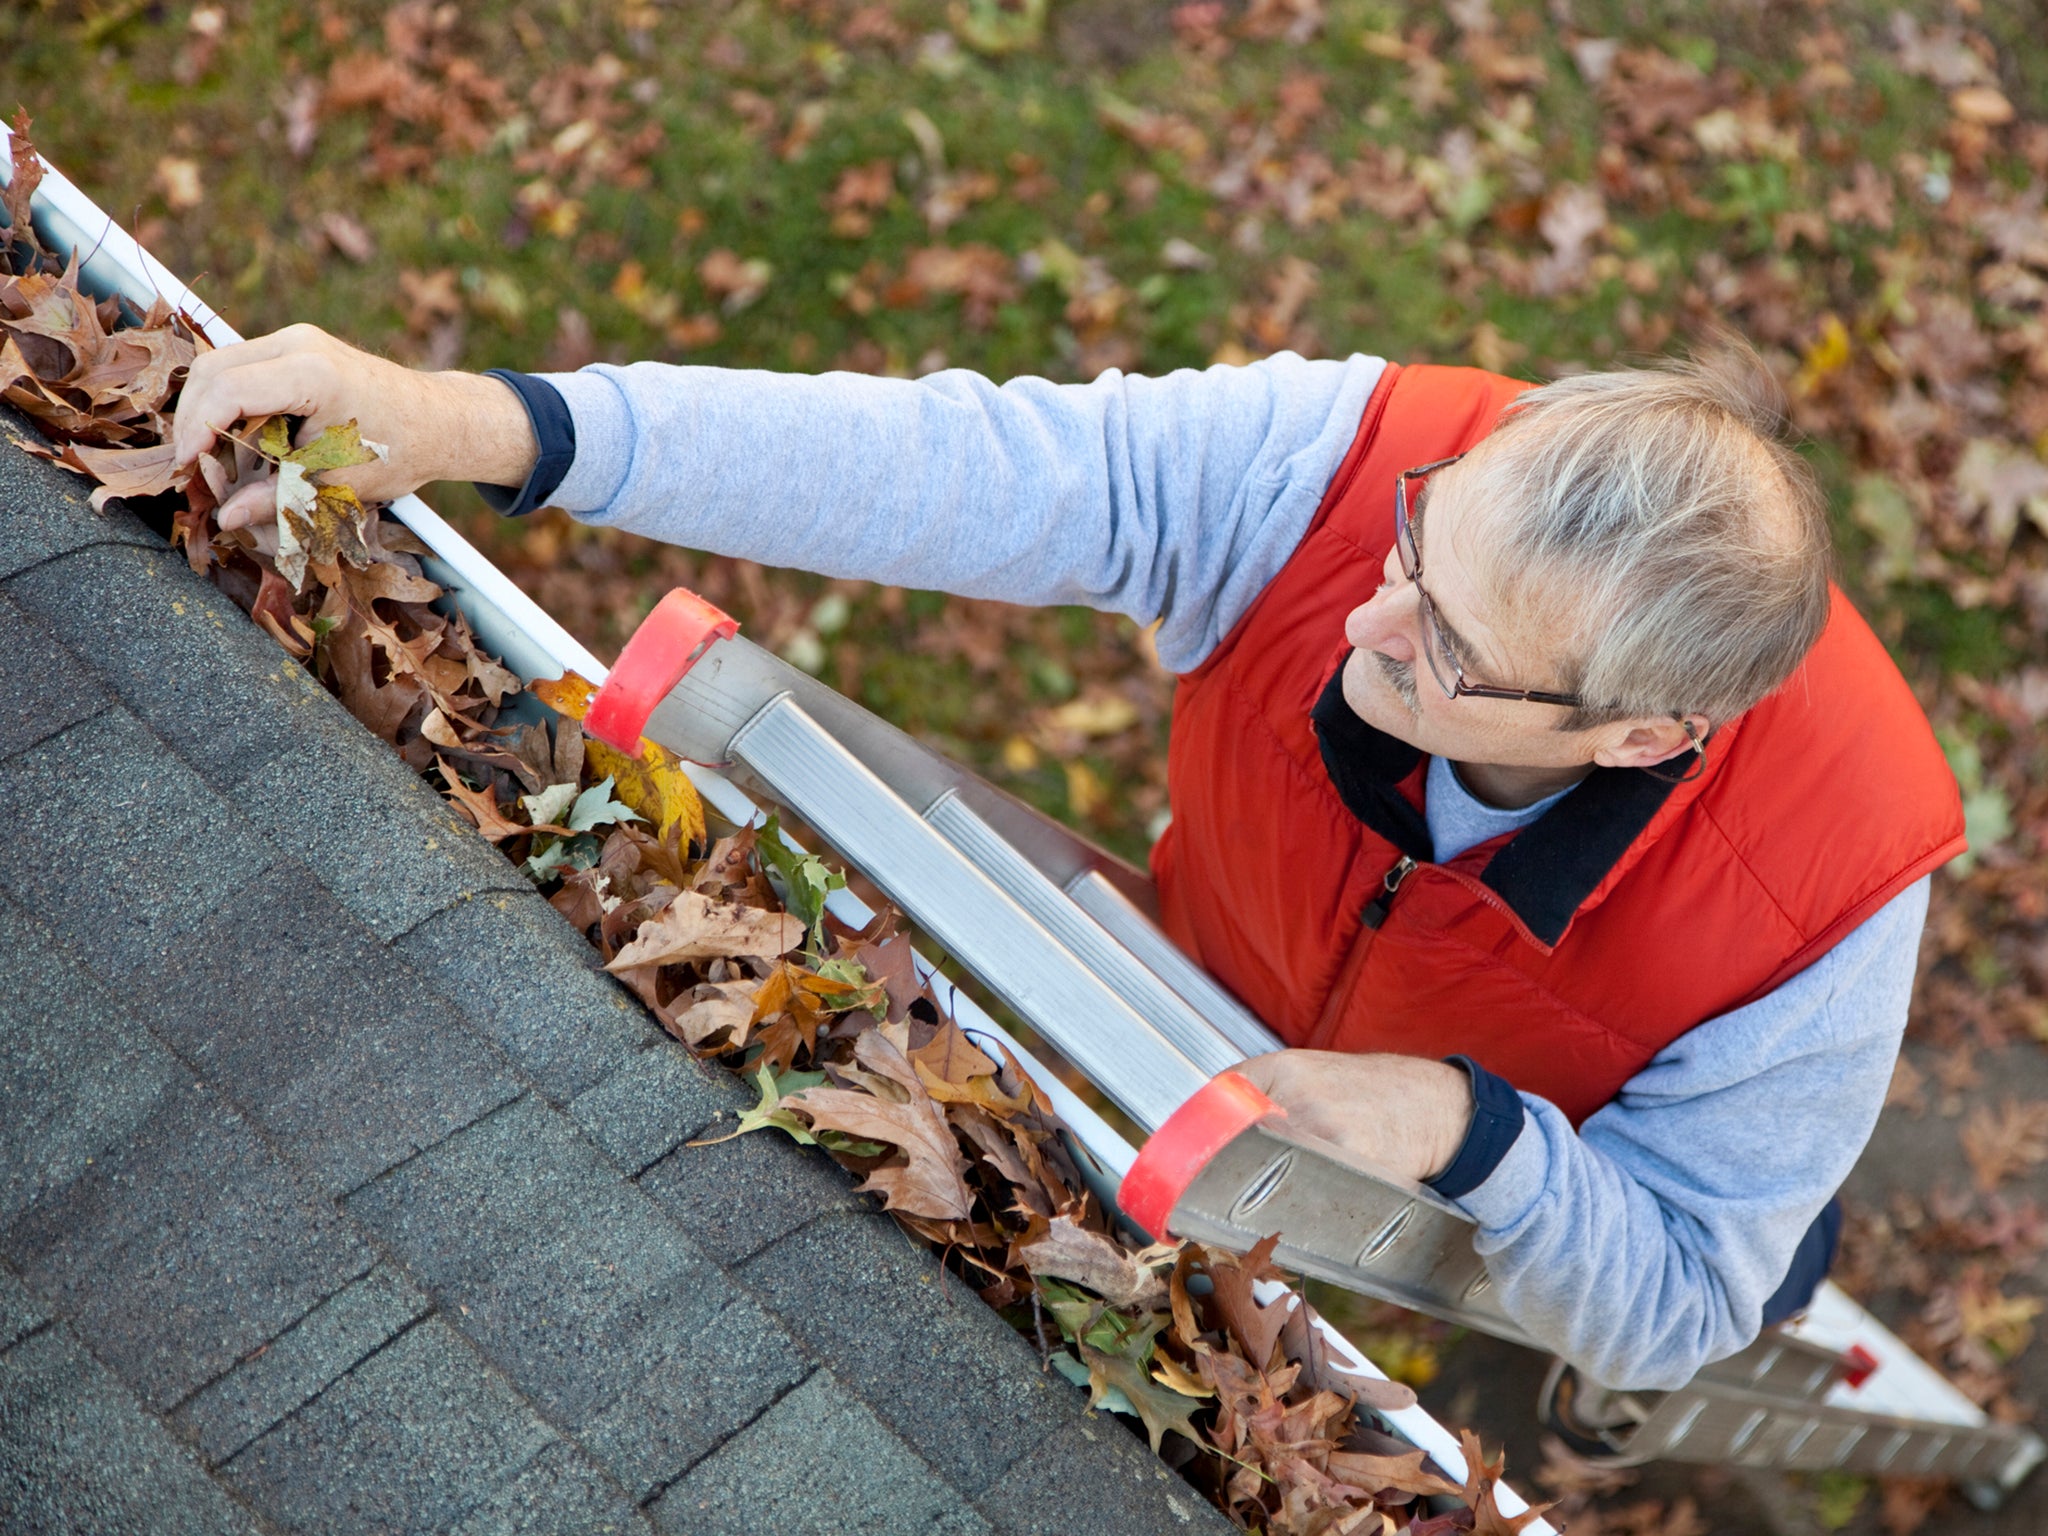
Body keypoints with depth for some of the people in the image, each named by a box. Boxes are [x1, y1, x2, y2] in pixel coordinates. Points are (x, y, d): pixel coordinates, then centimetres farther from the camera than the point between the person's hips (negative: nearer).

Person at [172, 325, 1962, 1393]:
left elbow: (1665, 1317, -27)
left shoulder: (1826, 899, -39)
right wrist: (477, 423, -53)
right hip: (1213, 1035, 2)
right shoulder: (1339, 460, -39)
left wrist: (1471, 1137, -47)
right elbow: (933, 464, -44)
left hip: (1531, 1193, -2)